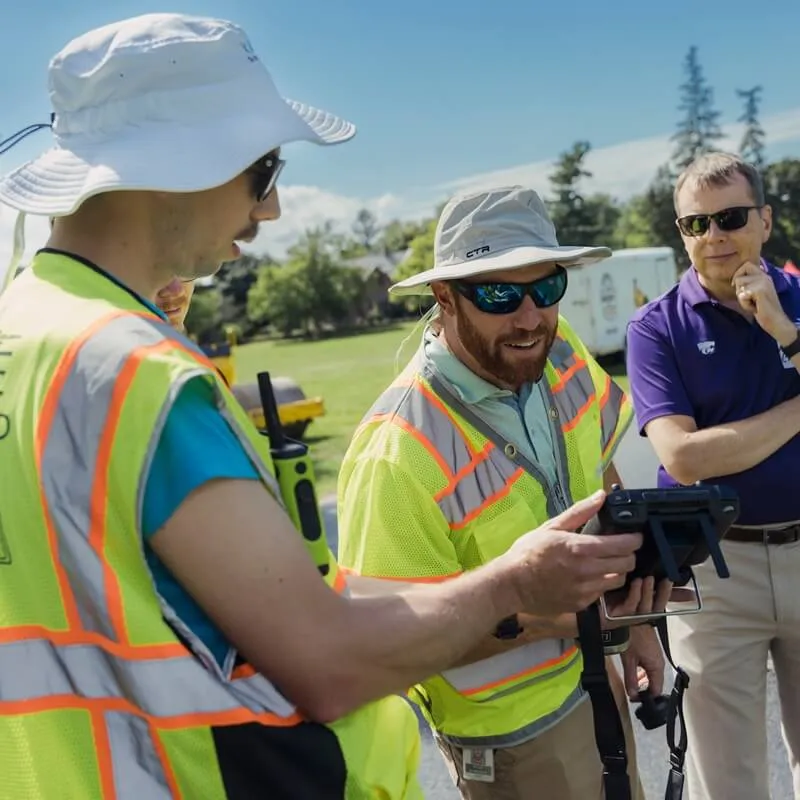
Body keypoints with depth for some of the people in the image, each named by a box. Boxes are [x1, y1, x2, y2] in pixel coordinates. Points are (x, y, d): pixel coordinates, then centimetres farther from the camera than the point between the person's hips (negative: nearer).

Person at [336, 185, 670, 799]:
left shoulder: (558, 350, -13)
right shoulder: (398, 456, -34)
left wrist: (634, 620, 4)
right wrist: (548, 616, -33)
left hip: (591, 673, 7)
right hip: (508, 728, -6)